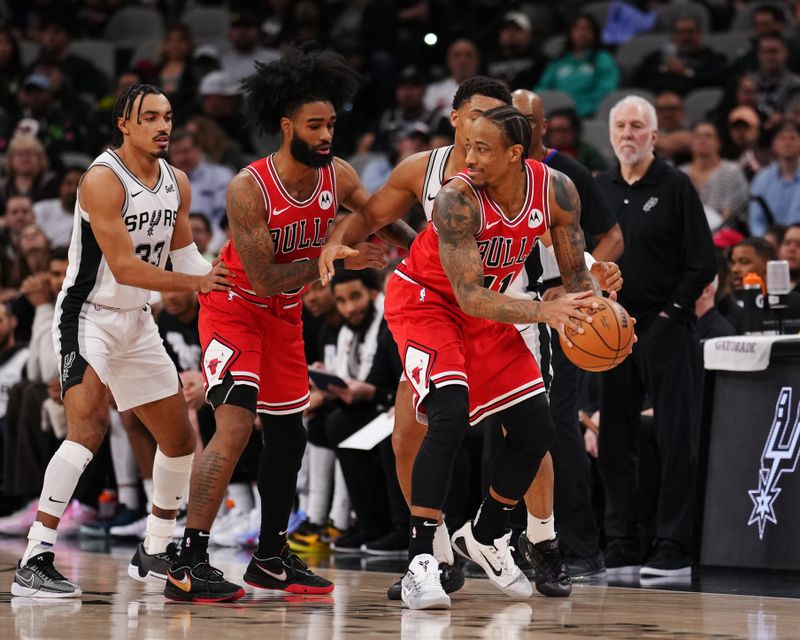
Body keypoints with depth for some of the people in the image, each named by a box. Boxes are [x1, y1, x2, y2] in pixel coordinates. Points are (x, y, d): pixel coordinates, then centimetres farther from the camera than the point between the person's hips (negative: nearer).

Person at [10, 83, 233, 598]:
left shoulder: (177, 184, 4)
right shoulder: (103, 180, -20)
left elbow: (185, 256, 12)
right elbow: (124, 267, -24)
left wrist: (221, 281, -7)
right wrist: (195, 283, -27)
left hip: (137, 322, 8)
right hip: (87, 316, -8)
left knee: (181, 438, 13)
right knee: (89, 427, -26)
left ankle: (154, 554, 30)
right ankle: (35, 563, -28)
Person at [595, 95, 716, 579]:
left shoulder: (676, 186, -4)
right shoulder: (599, 189, 11)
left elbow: (703, 262, -6)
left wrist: (673, 312, -11)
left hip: (665, 327, -5)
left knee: (676, 440, -5)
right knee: (614, 442, 6)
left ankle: (674, 550, -4)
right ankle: (621, 549, 12)